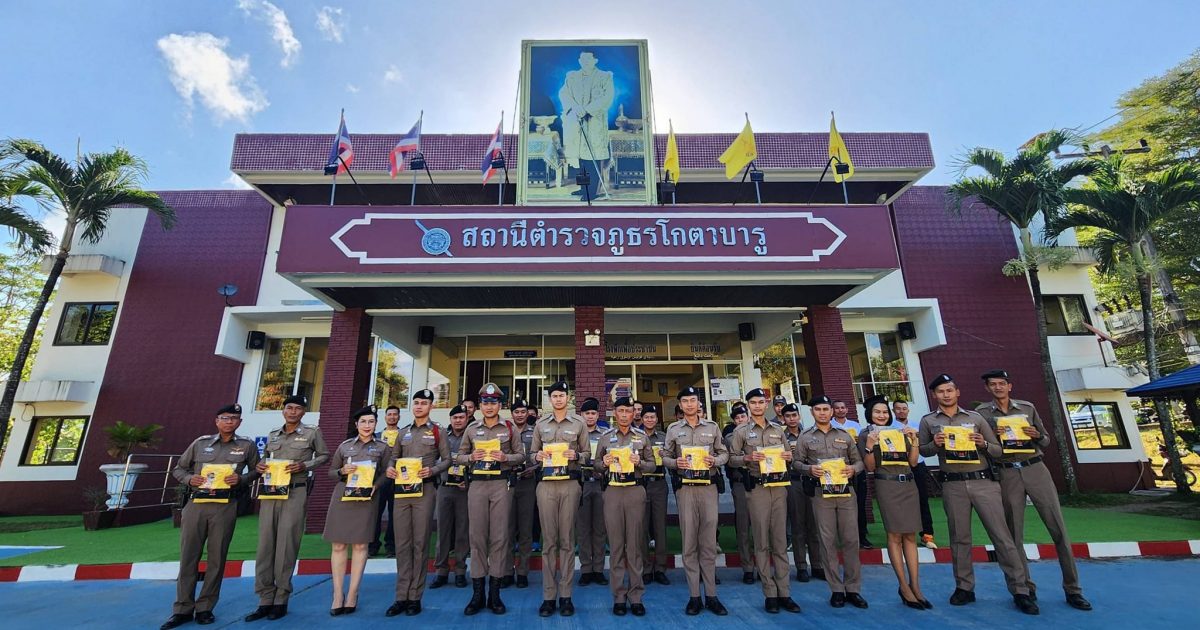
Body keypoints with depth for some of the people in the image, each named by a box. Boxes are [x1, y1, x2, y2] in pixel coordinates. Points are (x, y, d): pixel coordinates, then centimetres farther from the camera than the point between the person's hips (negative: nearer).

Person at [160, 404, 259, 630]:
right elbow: (178, 469, 15)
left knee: (217, 558, 4)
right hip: (196, 504, 1)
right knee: (188, 556, 4)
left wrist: (241, 479, -9)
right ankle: (183, 609, 18)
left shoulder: (247, 446, 4)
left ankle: (205, 608, 18)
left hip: (225, 506, -1)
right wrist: (189, 479, -6)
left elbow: (256, 470, 11)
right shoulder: (200, 443, 8)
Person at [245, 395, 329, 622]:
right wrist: (259, 466, 0)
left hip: (295, 492, -4)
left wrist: (305, 465, -10)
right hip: (270, 492, 4)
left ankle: (281, 600, 10)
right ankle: (266, 600, 14)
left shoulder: (312, 433, 2)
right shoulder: (272, 435, 14)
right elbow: (266, 458, 22)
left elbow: (324, 456, 6)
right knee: (265, 544, 4)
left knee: (286, 545, -2)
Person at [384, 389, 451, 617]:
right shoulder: (403, 432, 14)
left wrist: (432, 471, -16)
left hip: (425, 489, -4)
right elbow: (393, 456, 17)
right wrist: (389, 469, -4)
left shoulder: (437, 432, 3)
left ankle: (415, 597, 10)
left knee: (420, 543, 1)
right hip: (401, 489, 4)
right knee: (402, 543, 5)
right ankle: (401, 596, 13)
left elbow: (447, 459, 1)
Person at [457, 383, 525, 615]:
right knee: (477, 536, 3)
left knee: (499, 536, 1)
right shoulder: (471, 428, 9)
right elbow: (459, 456, 12)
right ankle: (477, 593, 13)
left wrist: (505, 457, -13)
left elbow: (521, 455, 5)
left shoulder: (510, 428, 5)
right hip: (477, 484, 1)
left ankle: (494, 593, 13)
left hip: (501, 484, -1)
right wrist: (472, 457, -9)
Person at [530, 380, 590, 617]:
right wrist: (538, 456, -7)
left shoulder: (579, 423, 6)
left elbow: (587, 453, 7)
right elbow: (531, 453, 14)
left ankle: (565, 595, 13)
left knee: (567, 539, 4)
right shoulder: (540, 424, 11)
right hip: (545, 484, 1)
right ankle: (549, 595, 13)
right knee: (548, 540, 5)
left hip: (570, 484, -1)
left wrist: (575, 455, -13)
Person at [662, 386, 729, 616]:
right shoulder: (673, 429, 6)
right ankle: (694, 595, 13)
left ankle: (711, 595, 15)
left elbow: (724, 453, 10)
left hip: (708, 487, 1)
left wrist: (714, 461, -10)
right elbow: (664, 457, 8)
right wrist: (676, 463, -12)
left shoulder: (712, 427, 8)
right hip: (685, 488, 0)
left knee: (709, 542, 5)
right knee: (689, 542, 4)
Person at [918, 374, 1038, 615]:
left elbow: (998, 451, 9)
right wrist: (934, 444, -11)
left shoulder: (975, 417, 7)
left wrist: (983, 444, -12)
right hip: (953, 486, 0)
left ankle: (1020, 591, 10)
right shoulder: (928, 421, 6)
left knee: (1002, 536, 0)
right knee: (959, 538, 8)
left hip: (983, 482, 0)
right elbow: (923, 451, 9)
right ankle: (964, 588, 18)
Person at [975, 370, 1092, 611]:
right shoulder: (981, 413, 3)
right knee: (1015, 533, 3)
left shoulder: (1027, 407, 9)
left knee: (1058, 528, 0)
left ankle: (1072, 589, 12)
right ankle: (1027, 588, 13)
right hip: (1007, 474, -1)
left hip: (1035, 468, 2)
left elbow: (1046, 440, 13)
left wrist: (1037, 435, -8)